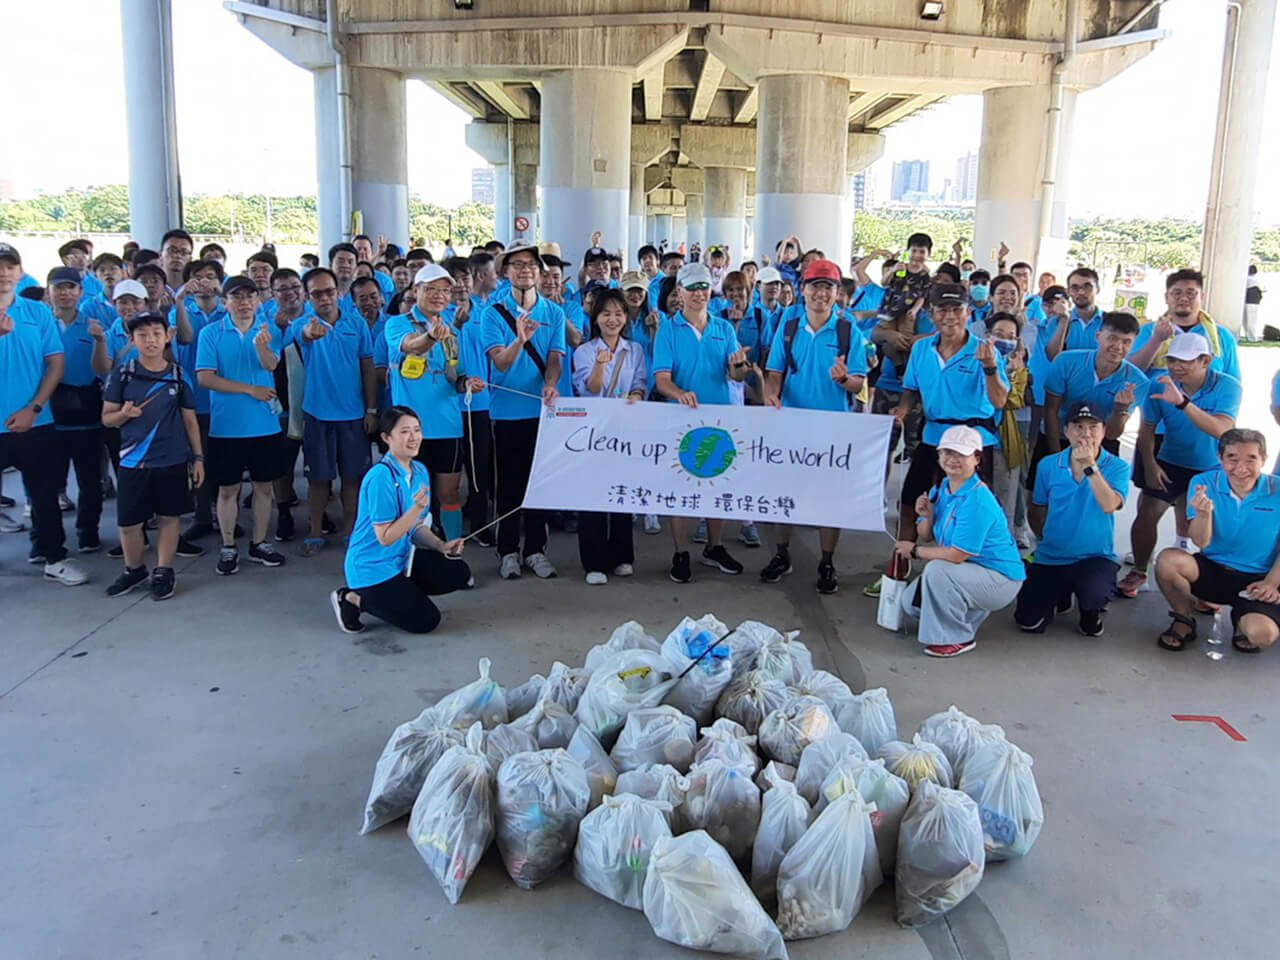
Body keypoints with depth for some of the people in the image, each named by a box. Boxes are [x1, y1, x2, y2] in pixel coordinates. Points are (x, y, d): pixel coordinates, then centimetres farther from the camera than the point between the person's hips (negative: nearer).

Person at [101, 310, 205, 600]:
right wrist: (123, 414, -18)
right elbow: (107, 417, 4)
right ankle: (134, 570, 28)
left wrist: (198, 457, 5)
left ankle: (163, 572, 21)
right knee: (128, 521, 5)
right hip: (133, 461, 0)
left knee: (168, 517, 7)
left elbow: (190, 420, 7)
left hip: (173, 461, 0)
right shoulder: (122, 374, -1)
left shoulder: (179, 375, 0)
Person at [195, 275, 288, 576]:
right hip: (226, 425, -1)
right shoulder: (211, 333, -2)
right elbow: (204, 377, -10)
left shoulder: (270, 330, 2)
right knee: (228, 488, 6)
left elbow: (271, 365, -16)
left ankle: (259, 544, 23)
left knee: (263, 485, 10)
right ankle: (228, 548, 18)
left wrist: (261, 345, -38)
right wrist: (250, 389, -12)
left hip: (265, 424, 2)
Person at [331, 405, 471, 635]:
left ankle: (395, 593, 11)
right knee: (426, 621, -5)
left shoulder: (419, 471, 3)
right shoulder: (380, 477, -24)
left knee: (459, 574, -1)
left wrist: (441, 545, -5)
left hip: (401, 557, 8)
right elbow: (385, 537, -24)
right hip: (371, 567, -8)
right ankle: (353, 599, 5)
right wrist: (418, 507, -33)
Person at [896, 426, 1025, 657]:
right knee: (910, 603, 2)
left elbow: (957, 555, -28)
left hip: (1001, 580, -9)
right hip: (967, 572, 9)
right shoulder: (940, 488, 1)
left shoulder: (977, 501, -26)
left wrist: (915, 551, -15)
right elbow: (926, 536, 7)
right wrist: (927, 516, -16)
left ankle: (959, 639, -12)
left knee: (936, 570, -32)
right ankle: (976, 610, 21)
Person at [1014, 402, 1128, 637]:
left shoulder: (1117, 467, -6)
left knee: (1095, 594, -36)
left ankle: (1091, 611, 6)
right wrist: (1045, 539, 7)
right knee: (1028, 622, -6)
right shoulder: (1048, 465, 0)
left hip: (1095, 557, -2)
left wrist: (1089, 465, -27)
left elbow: (1109, 505, -25)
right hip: (1050, 558, 3)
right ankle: (1060, 595, 30)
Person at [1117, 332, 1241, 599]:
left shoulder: (1227, 386, -22)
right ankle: (1138, 572, 19)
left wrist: (1183, 402, -50)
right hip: (1170, 463, 2)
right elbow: (1147, 428, -1)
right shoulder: (1160, 384, -15)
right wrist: (1150, 464, -9)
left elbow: (1221, 430, -40)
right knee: (1146, 516, -4)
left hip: (1213, 469, -2)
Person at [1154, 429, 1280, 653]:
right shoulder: (1203, 483, -7)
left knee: (1261, 634, -29)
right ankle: (1184, 620, 0)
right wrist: (1203, 513, -34)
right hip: (1212, 569, 1)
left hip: (1256, 580, -1)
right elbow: (1201, 542, -14)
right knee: (1167, 559, -29)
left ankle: (1241, 619, 13)